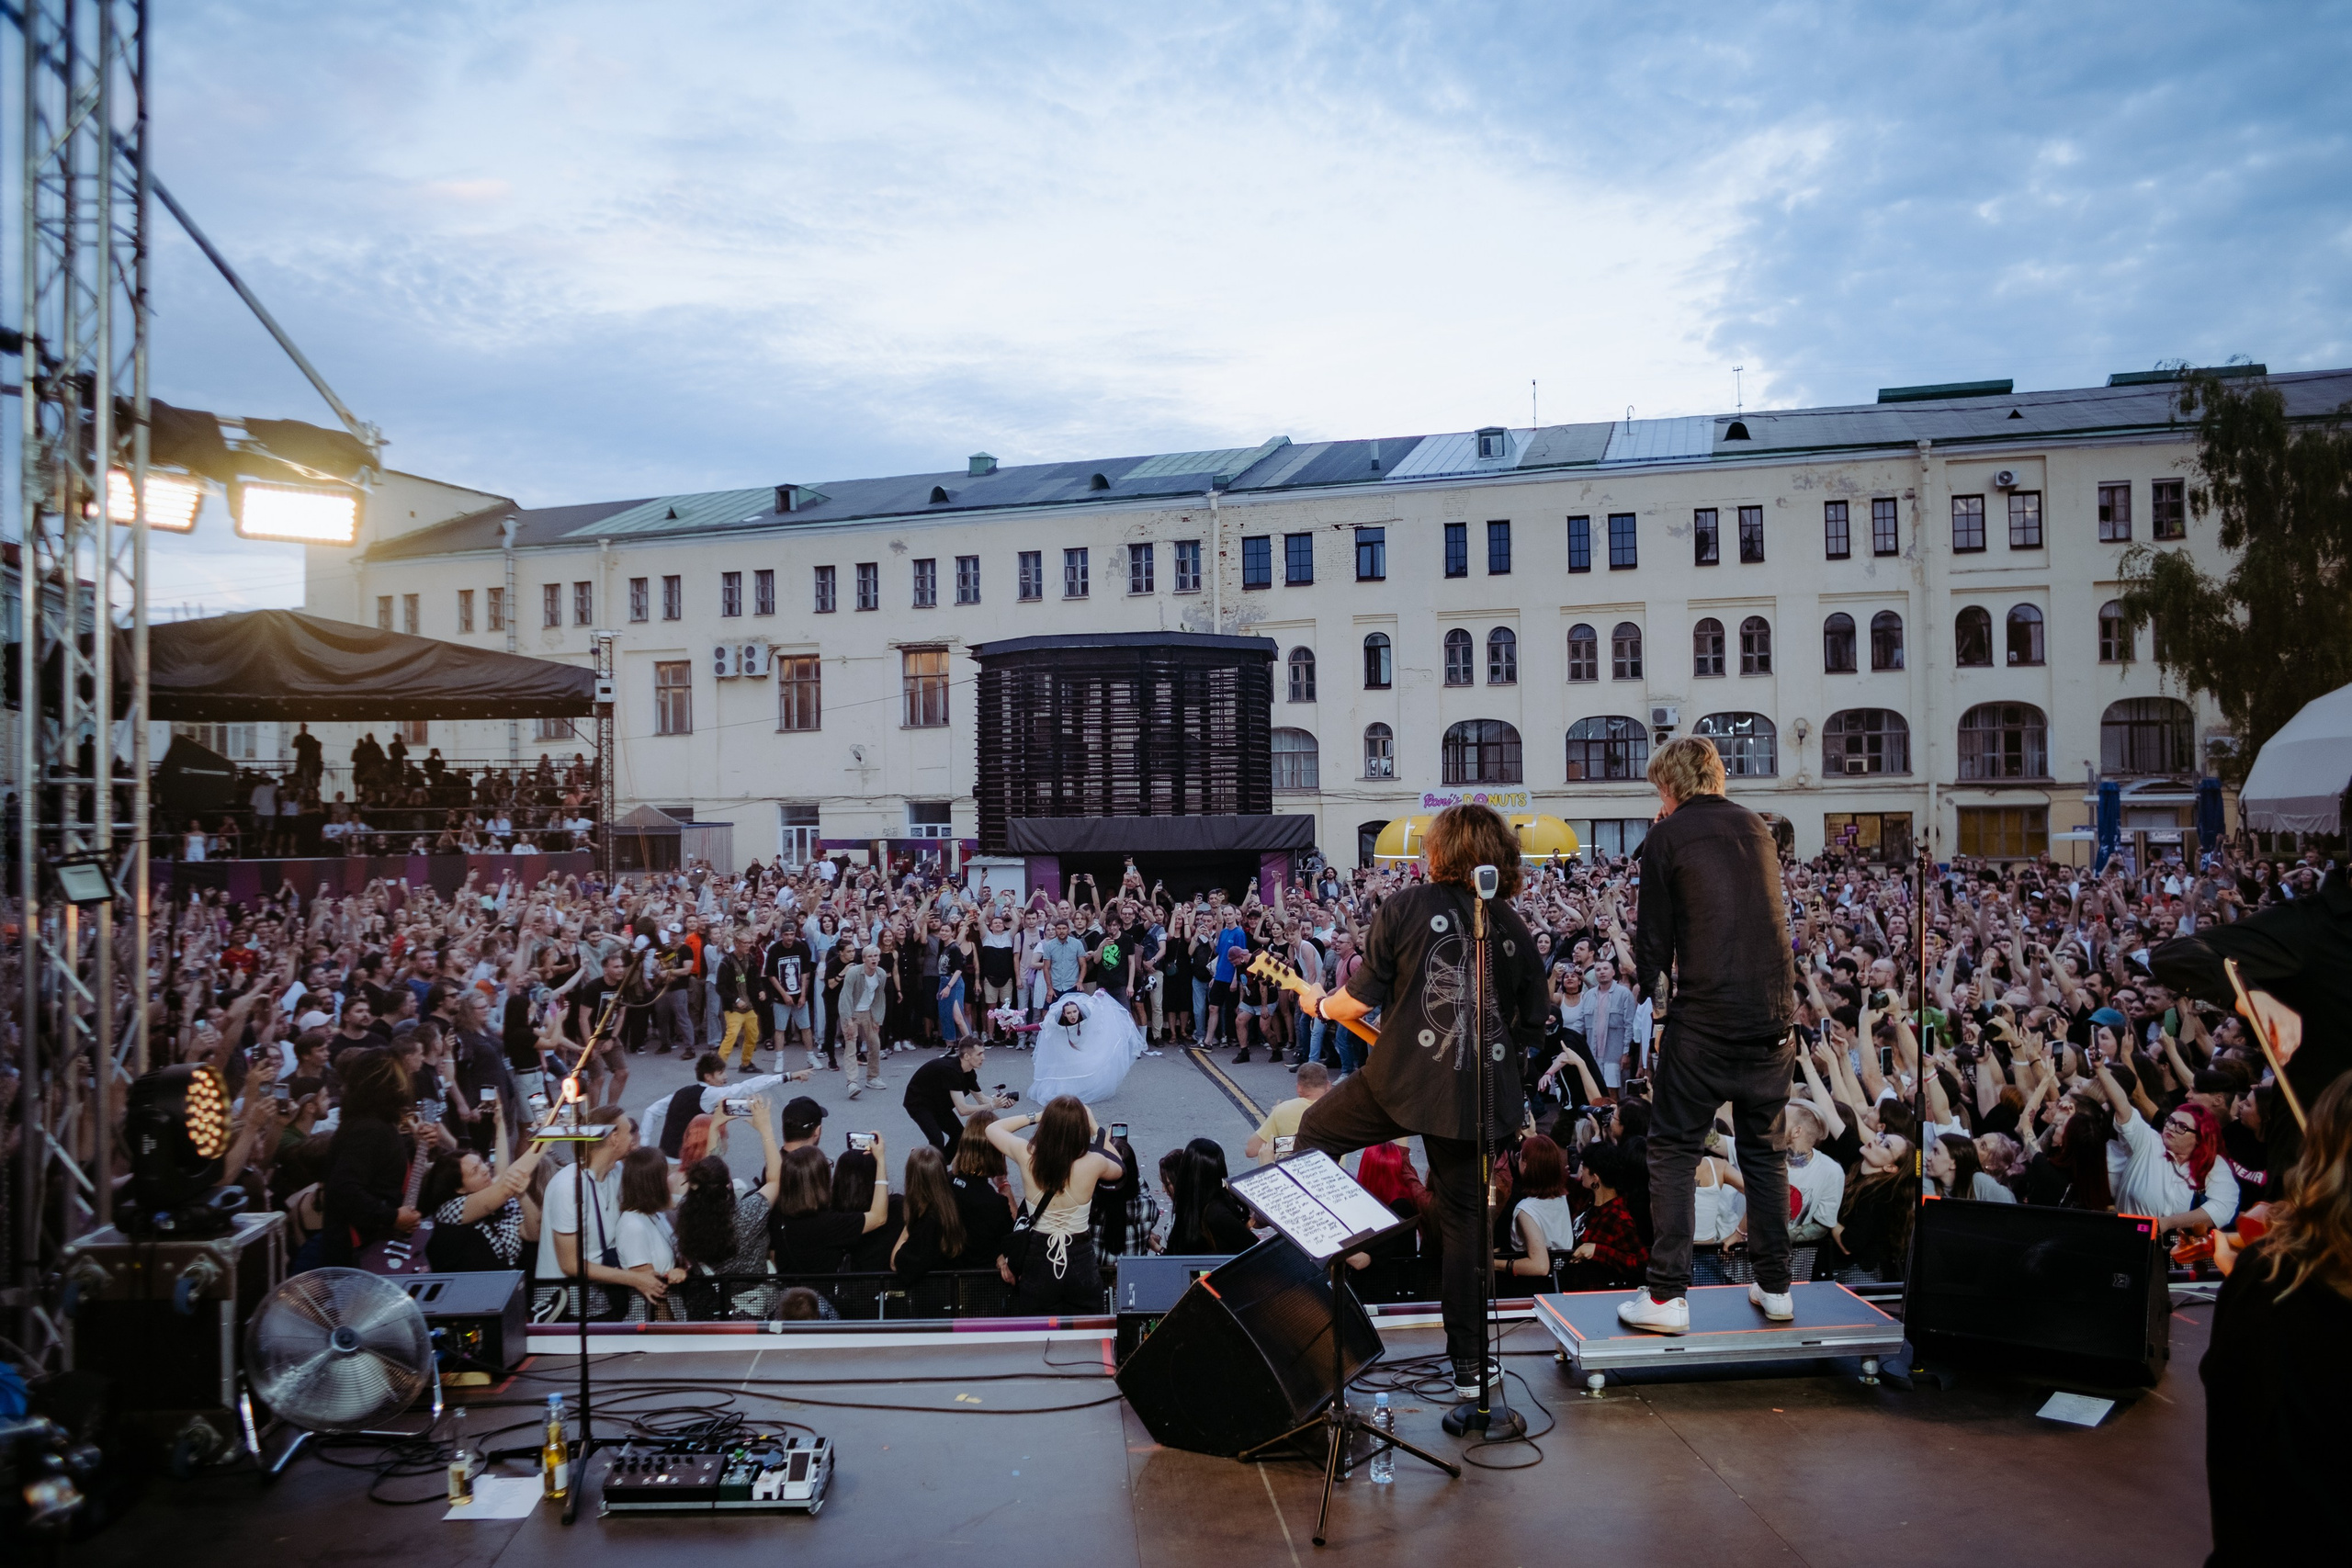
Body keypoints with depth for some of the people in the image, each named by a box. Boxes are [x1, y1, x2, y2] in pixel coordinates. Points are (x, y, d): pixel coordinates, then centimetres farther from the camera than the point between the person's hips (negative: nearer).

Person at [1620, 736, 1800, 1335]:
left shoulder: (1667, 837, -3)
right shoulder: (1758, 827, 13)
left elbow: (1654, 933, 0)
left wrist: (1648, 987, 15)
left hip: (1704, 1019, -5)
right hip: (1773, 1015, 5)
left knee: (1675, 1151, 3)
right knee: (1764, 1150, 17)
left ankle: (1667, 1295, 2)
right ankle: (1775, 1286, 22)